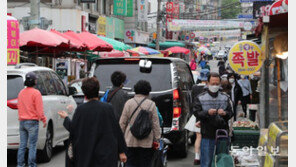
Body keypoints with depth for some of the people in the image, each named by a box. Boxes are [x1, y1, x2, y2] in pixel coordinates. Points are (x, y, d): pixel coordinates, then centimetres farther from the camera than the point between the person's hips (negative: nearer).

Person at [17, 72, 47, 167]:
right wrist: (44, 120, -3)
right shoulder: (36, 93, -11)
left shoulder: (21, 93, 10)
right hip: (32, 122, -6)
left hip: (22, 122, 6)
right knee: (32, 145, -2)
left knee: (22, 145, 9)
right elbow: (39, 109, -13)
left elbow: (19, 107, 16)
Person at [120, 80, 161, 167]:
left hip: (130, 141, 1)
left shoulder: (128, 103, -1)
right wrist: (156, 140, 3)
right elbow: (155, 124, -3)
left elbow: (122, 123, 1)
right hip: (146, 142, -1)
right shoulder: (151, 104, -3)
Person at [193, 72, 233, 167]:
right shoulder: (200, 98, 5)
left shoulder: (225, 98, 11)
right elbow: (196, 113, -4)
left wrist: (225, 113, -16)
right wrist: (207, 112, -22)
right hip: (207, 135, -2)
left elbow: (231, 113, 6)